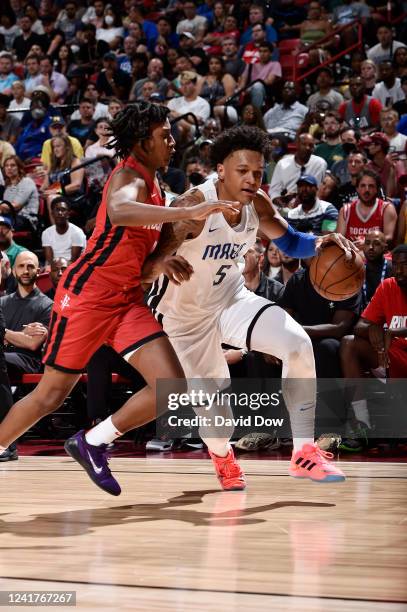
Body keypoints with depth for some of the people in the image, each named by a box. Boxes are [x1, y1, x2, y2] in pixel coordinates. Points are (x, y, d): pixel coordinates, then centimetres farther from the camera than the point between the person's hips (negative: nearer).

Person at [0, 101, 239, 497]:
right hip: (86, 294, -8)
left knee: (171, 389, -8)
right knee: (51, 394, 1)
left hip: (127, 300, 8)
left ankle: (93, 443, 7)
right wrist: (191, 212, -45)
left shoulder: (151, 185, 15)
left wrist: (162, 262, 3)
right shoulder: (128, 176, -13)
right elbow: (119, 212, -39)